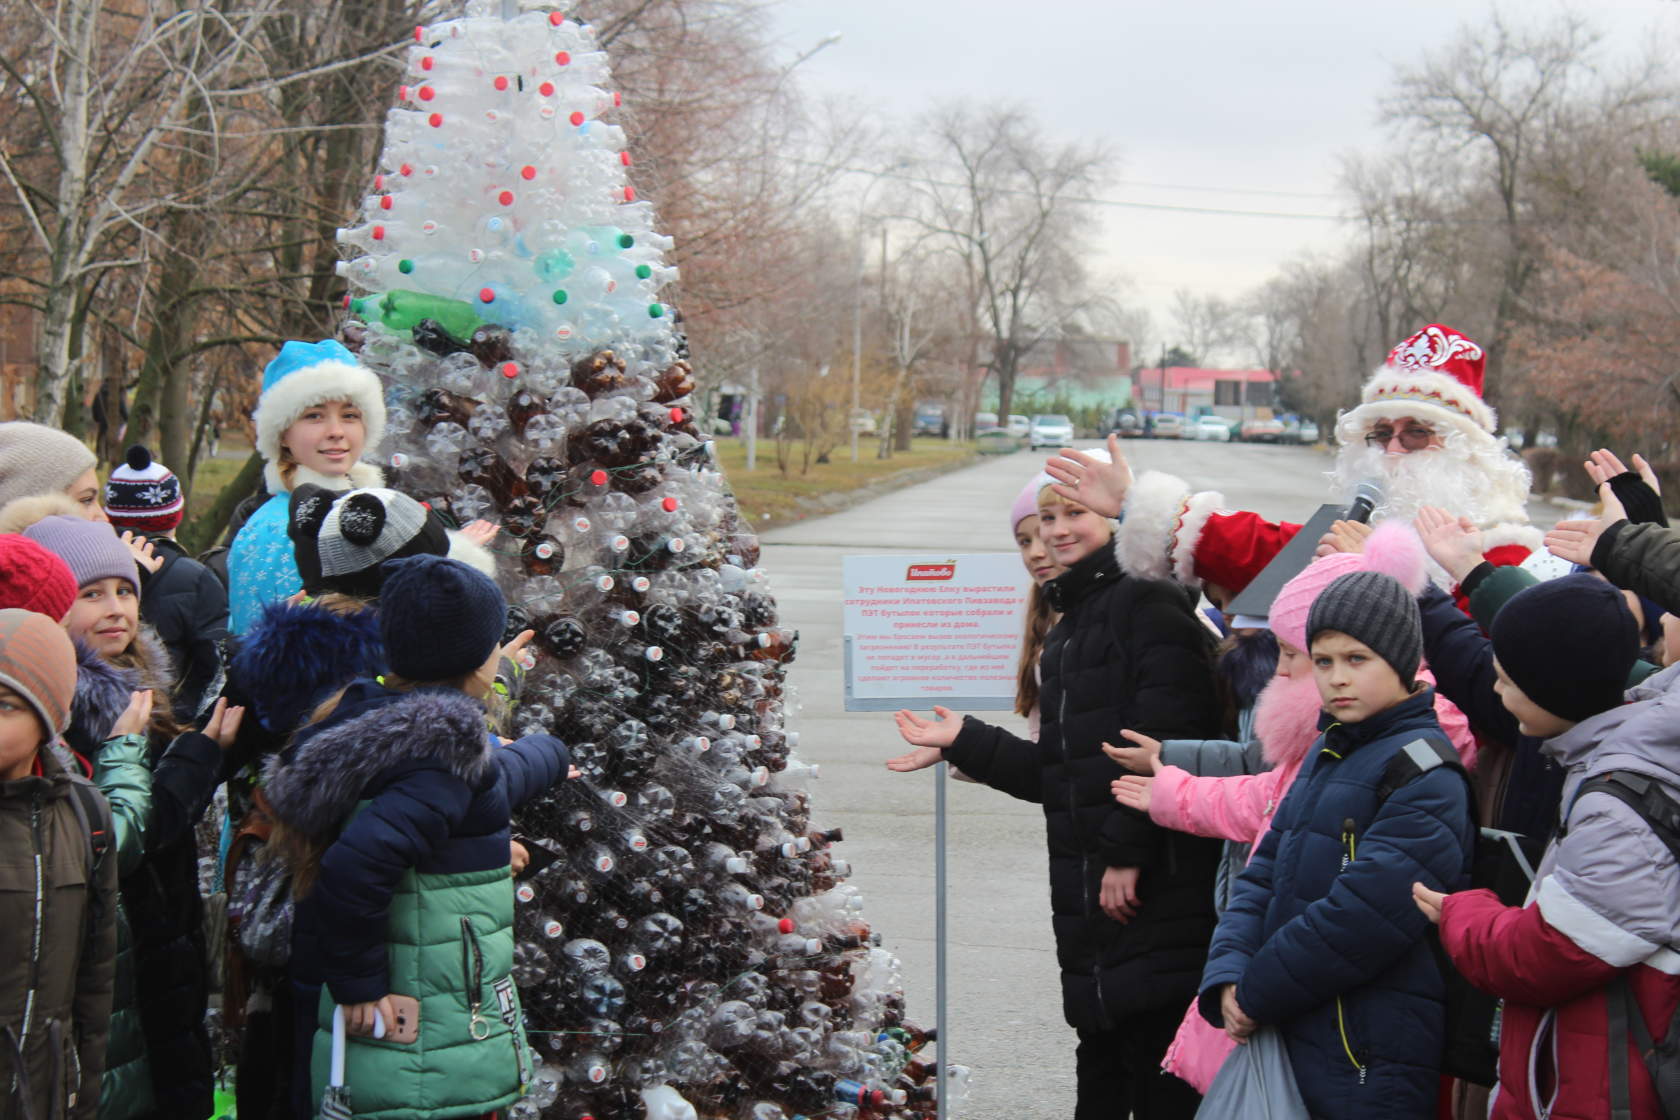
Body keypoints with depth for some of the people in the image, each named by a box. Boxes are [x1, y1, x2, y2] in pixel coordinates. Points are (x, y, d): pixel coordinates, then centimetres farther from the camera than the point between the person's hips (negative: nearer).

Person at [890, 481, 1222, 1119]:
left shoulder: (1148, 605, -8)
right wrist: (963, 741, 18)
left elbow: (1166, 741, -18)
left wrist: (1129, 851, -20)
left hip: (1152, 889, -9)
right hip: (1087, 894, 9)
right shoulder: (1068, 630, 21)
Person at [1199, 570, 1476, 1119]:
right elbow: (1265, 873, 11)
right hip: (1292, 1041, 8)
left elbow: (1368, 912, -21)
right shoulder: (1326, 757, 15)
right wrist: (1229, 976, -6)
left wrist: (1258, 992, -13)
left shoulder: (1425, 771, -13)